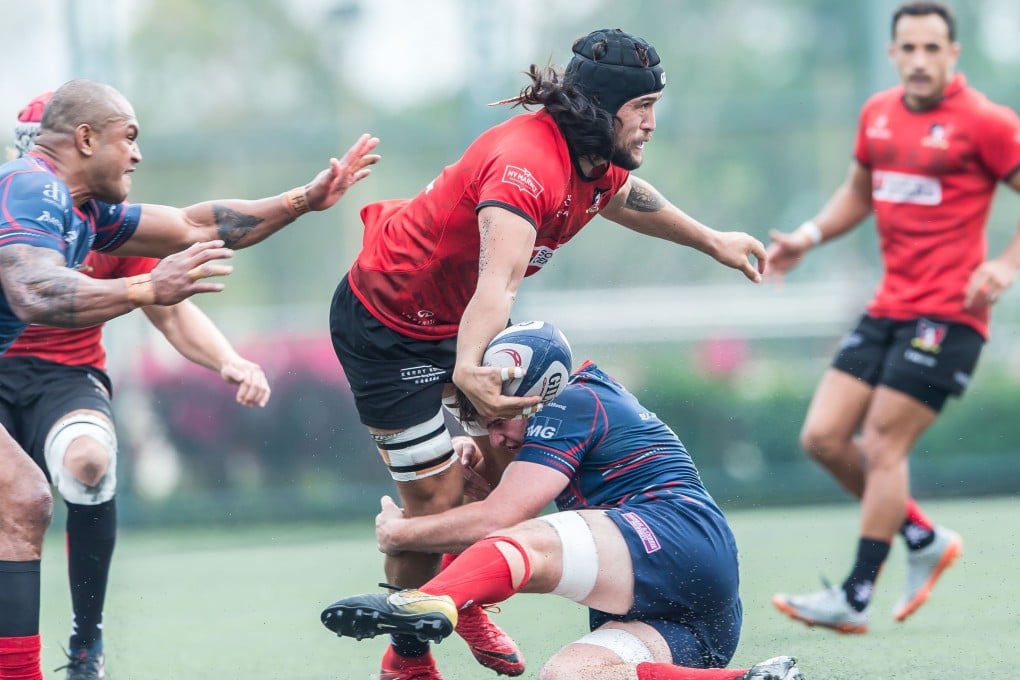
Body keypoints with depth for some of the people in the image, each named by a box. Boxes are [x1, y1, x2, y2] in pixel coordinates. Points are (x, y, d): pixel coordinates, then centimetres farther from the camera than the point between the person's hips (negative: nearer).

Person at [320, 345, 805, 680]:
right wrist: (479, 463, 19)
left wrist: (400, 532, 5)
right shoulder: (593, 404, 33)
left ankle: (429, 603, -58)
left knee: (530, 544, -27)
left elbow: (497, 519, -6)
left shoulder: (570, 404, 2)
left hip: (677, 540, -9)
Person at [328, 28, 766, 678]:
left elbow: (628, 197, 22)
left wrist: (713, 241, 34)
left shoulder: (595, 162, -5)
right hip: (386, 325, -9)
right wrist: (467, 370, -65)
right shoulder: (526, 165, -35)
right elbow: (498, 281, -50)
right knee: (435, 497, -6)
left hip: (458, 319, 9)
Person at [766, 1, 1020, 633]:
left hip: (947, 314, -7)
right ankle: (926, 540, 19)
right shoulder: (878, 114, 10)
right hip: (888, 308, 7)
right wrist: (809, 236, 11)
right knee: (823, 437, 2)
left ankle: (856, 598, -1)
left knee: (883, 445, -10)